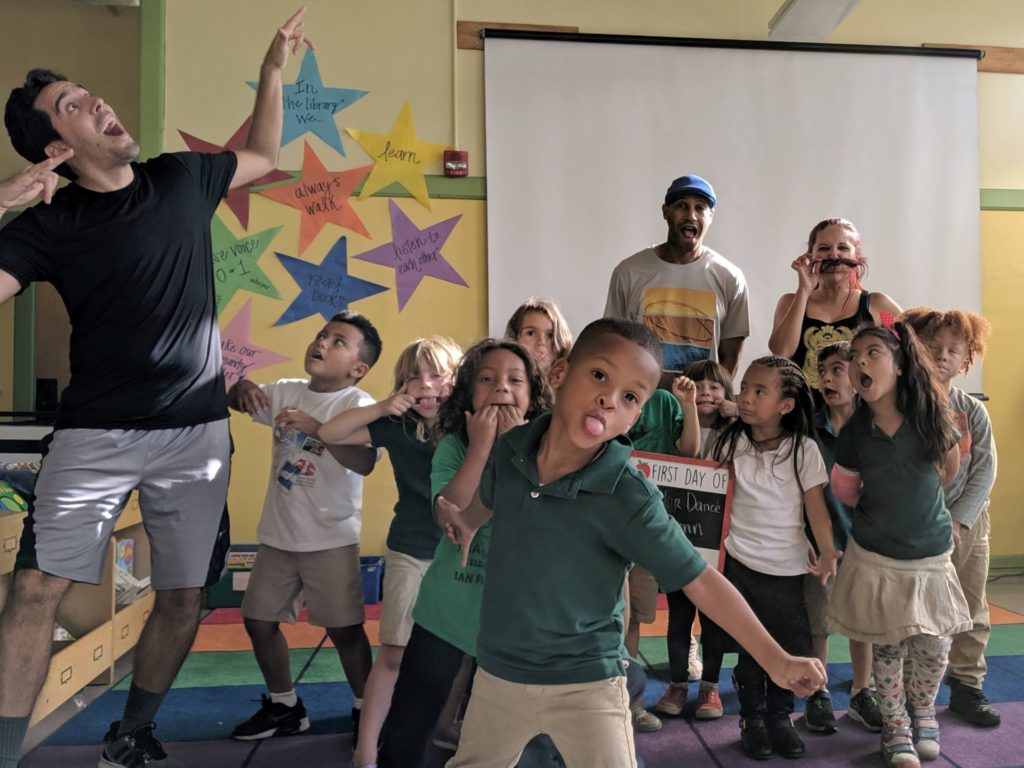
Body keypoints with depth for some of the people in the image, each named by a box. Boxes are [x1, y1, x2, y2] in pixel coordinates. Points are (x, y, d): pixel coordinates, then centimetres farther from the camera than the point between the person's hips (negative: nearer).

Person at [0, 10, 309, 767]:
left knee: (183, 597, 8)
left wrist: (272, 71, 15)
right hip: (96, 433, -2)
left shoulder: (181, 177, 6)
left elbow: (264, 156, 22)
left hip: (198, 430, 2)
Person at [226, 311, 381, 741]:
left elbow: (365, 463, -28)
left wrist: (316, 427, -37)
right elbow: (234, 399, 13)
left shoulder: (358, 404, -14)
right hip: (277, 535, 7)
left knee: (343, 628, 1)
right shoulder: (288, 391, 4)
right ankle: (284, 706, 34)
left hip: (331, 540, -6)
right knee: (259, 620, 15)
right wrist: (243, 388, -10)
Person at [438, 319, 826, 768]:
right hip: (498, 672, 6)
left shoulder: (628, 497, -26)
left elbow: (701, 581, -18)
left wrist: (776, 660, -16)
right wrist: (463, 520, 0)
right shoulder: (510, 450, -12)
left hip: (585, 683, -5)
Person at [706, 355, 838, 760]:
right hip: (739, 563, 1)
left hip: (787, 568, 0)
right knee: (748, 647, 10)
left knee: (791, 648, 10)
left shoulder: (804, 449, -6)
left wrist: (826, 552, -17)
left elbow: (816, 505, -7)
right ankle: (752, 719, 27)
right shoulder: (729, 442, -1)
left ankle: (779, 717, 32)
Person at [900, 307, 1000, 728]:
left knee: (971, 611, 12)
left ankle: (966, 686, 28)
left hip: (967, 521, 4)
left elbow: (984, 471, 0)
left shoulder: (973, 411, 4)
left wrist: (958, 521, -10)